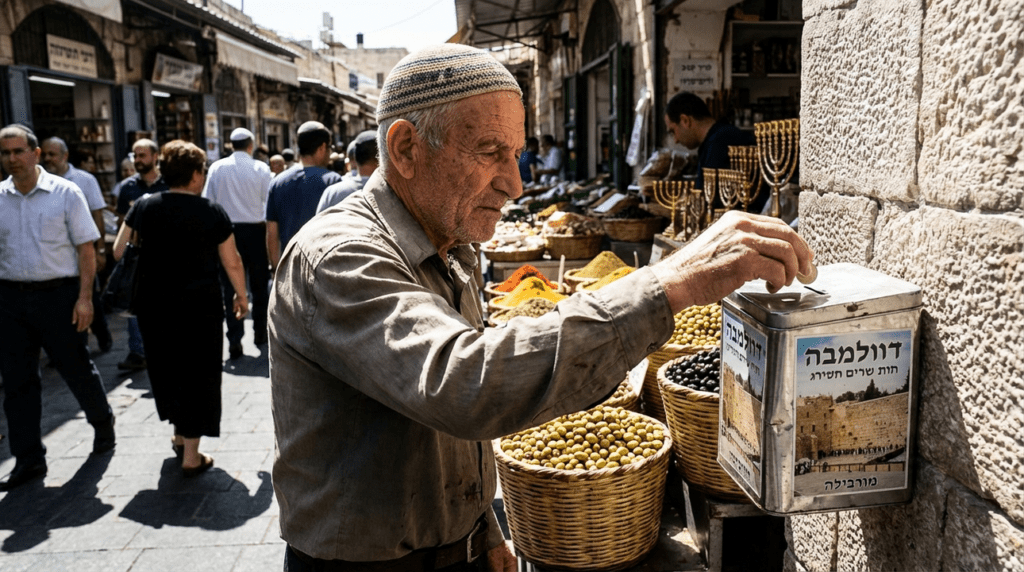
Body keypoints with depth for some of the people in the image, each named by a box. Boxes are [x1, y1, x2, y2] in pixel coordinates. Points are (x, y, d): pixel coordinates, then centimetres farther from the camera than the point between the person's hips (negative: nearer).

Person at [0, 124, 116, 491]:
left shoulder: (65, 193, -4)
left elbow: (86, 248, -5)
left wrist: (84, 297, -11)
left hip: (57, 294, -3)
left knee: (77, 369, 8)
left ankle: (103, 424, 35)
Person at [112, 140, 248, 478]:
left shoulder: (144, 206, -2)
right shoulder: (212, 213, -7)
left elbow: (118, 251, 1)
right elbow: (232, 263, -2)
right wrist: (242, 297, 12)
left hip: (154, 306, 3)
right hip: (200, 306, -3)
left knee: (165, 370, 22)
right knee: (198, 374, 7)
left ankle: (179, 435, 37)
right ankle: (191, 456, 9)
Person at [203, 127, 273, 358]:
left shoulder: (217, 168, -2)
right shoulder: (261, 168, -7)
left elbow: (208, 202, -1)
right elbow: (269, 203, -7)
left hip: (227, 230, 1)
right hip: (255, 230, -1)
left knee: (231, 287, 5)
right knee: (259, 284, 15)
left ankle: (235, 341, 2)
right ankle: (260, 331, 26)